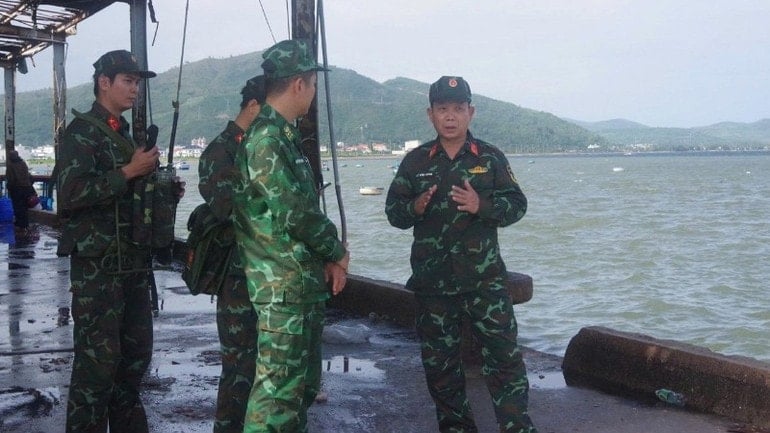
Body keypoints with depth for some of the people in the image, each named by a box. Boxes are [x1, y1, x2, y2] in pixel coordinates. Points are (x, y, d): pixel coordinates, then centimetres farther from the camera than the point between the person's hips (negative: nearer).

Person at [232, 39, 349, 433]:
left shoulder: (283, 135, 16)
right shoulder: (265, 138, -15)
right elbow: (294, 212, -20)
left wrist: (327, 258, 6)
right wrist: (337, 252, -5)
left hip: (306, 282, 10)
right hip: (283, 286, -10)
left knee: (303, 382, 18)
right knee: (279, 388, -8)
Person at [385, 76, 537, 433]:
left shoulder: (490, 158, 3)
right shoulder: (415, 161, 5)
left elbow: (517, 205, -1)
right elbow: (392, 211, 6)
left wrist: (481, 204, -19)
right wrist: (415, 207, -16)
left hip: (484, 277, -2)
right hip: (432, 280, 2)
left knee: (503, 355, -4)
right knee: (439, 361, 10)